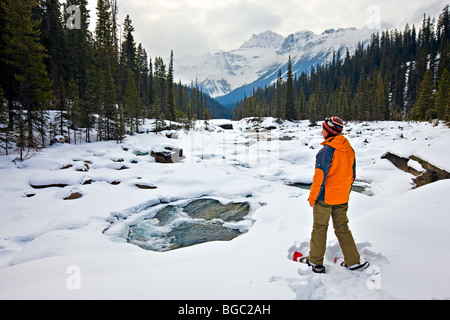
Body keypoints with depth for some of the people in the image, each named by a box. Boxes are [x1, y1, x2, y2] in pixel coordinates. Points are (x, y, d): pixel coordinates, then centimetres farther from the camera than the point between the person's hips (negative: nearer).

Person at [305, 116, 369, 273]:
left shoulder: (326, 151, -21)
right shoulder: (349, 149, 3)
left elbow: (320, 177, -21)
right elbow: (352, 174, 12)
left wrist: (312, 197, -11)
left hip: (324, 197, -6)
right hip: (342, 198, 7)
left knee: (320, 228, 8)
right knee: (342, 228, 18)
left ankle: (315, 261, 19)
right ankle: (353, 261, 24)